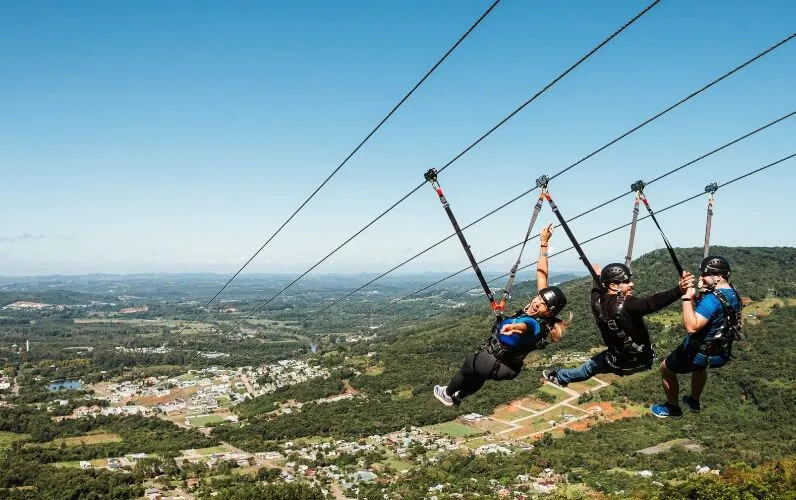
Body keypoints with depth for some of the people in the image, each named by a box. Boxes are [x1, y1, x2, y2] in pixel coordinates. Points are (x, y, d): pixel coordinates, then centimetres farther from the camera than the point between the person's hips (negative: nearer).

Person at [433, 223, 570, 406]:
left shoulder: (535, 326, -38)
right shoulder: (535, 315, -17)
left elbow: (524, 326, -66)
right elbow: (541, 274, -11)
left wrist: (514, 327, -89)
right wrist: (543, 245, -10)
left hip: (492, 364, -7)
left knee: (466, 367, 23)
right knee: (478, 374, 33)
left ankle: (447, 394, 49)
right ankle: (458, 397, 59)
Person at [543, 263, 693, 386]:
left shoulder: (597, 303, -13)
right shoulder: (626, 305, -32)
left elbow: (596, 291, 12)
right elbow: (651, 303, -49)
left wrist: (597, 276, 31)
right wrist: (679, 291, -60)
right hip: (641, 361, -5)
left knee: (590, 365, 32)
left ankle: (559, 376, 52)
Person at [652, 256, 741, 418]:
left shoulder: (713, 299, -32)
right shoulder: (733, 293, -3)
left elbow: (691, 327, -40)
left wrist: (687, 298, -38)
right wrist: (696, 298, -8)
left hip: (699, 352, -8)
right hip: (721, 351, 9)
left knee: (665, 368, 16)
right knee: (699, 366, 41)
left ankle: (672, 407, 31)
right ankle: (694, 401, 58)